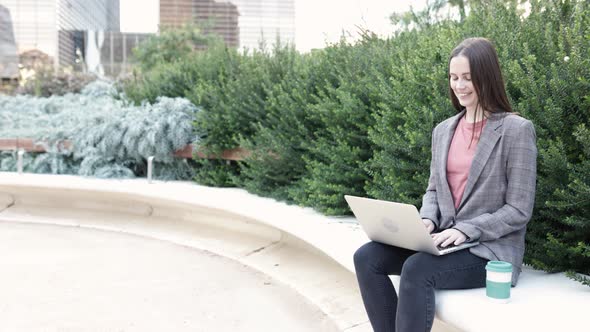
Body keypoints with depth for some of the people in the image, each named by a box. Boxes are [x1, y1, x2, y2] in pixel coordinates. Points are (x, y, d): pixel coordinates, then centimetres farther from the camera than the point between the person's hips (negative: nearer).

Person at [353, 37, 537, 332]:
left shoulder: (517, 130, -8)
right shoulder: (443, 130, 11)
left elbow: (518, 210, -10)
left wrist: (466, 230, -20)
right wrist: (426, 221, -6)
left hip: (491, 249, -6)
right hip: (445, 241, 6)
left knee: (417, 269, -32)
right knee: (366, 257, -15)